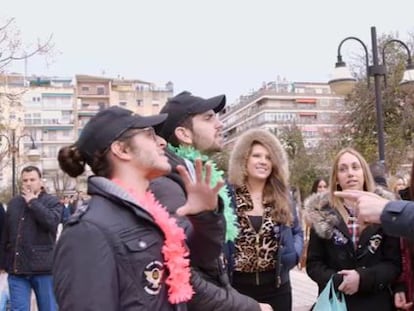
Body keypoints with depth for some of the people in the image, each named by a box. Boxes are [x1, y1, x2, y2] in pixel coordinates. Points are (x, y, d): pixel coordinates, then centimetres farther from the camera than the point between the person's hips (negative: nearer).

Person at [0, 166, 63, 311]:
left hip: (43, 268, -3)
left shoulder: (52, 201, 1)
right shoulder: (13, 203, 11)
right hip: (16, 268, 3)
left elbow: (52, 221, -20)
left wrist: (33, 202, -12)